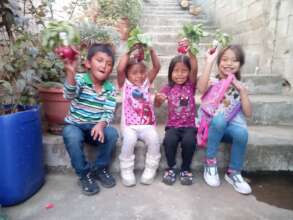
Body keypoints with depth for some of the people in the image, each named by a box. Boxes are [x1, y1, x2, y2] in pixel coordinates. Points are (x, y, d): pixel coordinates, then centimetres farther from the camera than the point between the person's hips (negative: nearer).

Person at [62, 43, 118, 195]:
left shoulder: (110, 88, -3)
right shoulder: (80, 79, -13)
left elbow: (108, 113, -10)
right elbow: (69, 95, -34)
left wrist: (101, 124, -32)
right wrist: (71, 73, -52)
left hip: (96, 127, 2)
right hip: (75, 125, -2)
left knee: (112, 133, -25)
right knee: (71, 136, -33)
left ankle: (100, 168, 1)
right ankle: (84, 174, -10)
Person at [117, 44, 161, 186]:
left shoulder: (146, 83, 15)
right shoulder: (125, 84, 6)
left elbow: (157, 67, 5)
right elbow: (120, 69, -13)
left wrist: (151, 50, -2)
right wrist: (129, 53, -5)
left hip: (147, 125, 2)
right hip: (129, 125, -2)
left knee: (154, 139, -28)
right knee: (129, 139, -33)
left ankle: (150, 170, -7)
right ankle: (126, 171, -11)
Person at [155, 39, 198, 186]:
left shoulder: (191, 85, 1)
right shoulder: (168, 88, 5)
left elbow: (195, 68, -16)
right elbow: (157, 105, -2)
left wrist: (189, 52, -32)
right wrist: (158, 98, -26)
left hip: (189, 125, 0)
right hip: (172, 125, 1)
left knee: (189, 141, -29)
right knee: (169, 140, -29)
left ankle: (185, 169, -2)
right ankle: (171, 168, -3)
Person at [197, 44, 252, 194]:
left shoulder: (240, 86, 7)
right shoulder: (212, 82, -2)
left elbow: (248, 113, -1)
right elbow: (201, 88, -30)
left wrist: (242, 91, -10)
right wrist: (209, 61, -25)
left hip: (231, 127, 3)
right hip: (212, 126, -2)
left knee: (242, 133, -30)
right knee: (219, 119, -35)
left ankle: (233, 173, -7)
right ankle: (210, 163, -18)